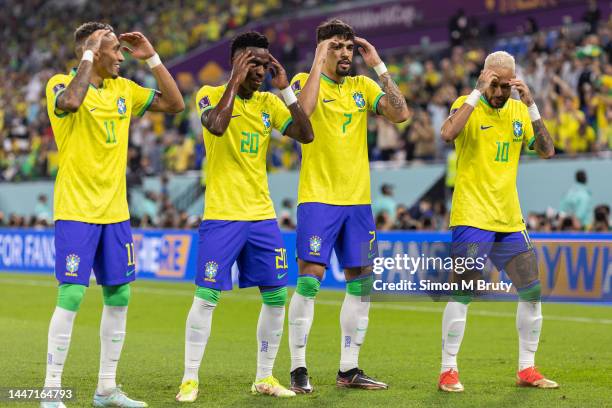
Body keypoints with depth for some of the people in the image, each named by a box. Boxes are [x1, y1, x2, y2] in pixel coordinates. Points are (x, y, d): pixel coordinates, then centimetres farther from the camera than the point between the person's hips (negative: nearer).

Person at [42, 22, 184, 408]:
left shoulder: (124, 89, 11)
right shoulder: (61, 83, -8)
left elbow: (175, 103, 12)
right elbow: (71, 102, -32)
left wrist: (152, 57, 6)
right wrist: (89, 54, -21)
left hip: (115, 211, 7)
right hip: (76, 211, -7)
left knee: (119, 296, 7)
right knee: (71, 297, -10)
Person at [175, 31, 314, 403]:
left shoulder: (270, 103, 8)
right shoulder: (211, 94, -5)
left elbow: (306, 135, -1)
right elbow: (216, 126, -26)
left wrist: (286, 88, -5)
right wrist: (236, 81, -19)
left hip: (262, 215, 5)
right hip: (222, 216, -5)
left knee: (276, 295, 4)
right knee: (207, 296, -6)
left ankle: (265, 378, 16)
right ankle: (190, 379, 4)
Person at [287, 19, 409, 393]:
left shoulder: (363, 86, 11)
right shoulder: (306, 80, -2)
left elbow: (400, 113, -3)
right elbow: (302, 109, -24)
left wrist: (379, 65, -3)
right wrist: (319, 62, -18)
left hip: (358, 200, 5)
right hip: (318, 198, -5)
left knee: (362, 282, 6)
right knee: (310, 279, -9)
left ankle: (349, 369, 15)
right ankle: (298, 369, -1)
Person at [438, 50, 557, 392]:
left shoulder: (519, 110, 9)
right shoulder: (467, 105, -5)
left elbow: (547, 151, 0)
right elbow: (448, 133, -26)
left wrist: (532, 105, -8)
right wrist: (478, 93, -22)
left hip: (510, 220, 6)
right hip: (472, 218, -5)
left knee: (533, 291, 5)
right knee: (462, 293, -10)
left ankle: (527, 369, 16)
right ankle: (448, 371, -1)